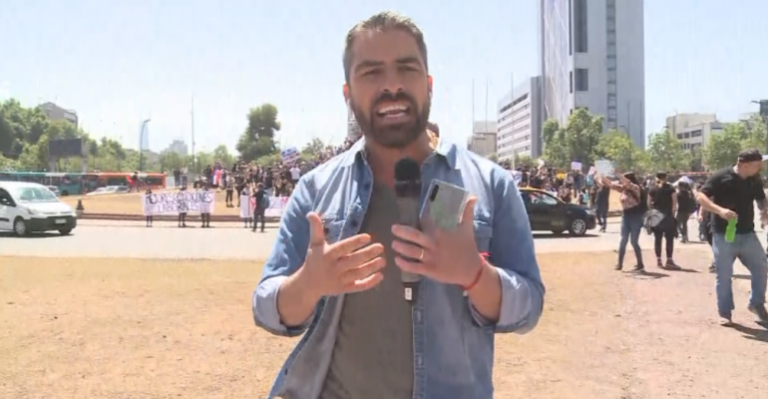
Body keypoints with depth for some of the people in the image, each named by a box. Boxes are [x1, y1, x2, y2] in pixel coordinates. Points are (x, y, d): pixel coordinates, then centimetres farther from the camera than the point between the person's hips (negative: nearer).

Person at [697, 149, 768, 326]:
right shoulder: (721, 177, -11)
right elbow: (701, 197, -15)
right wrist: (720, 210, -29)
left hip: (747, 234, 5)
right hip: (723, 235, -5)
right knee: (723, 275, 2)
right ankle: (725, 312, 13)